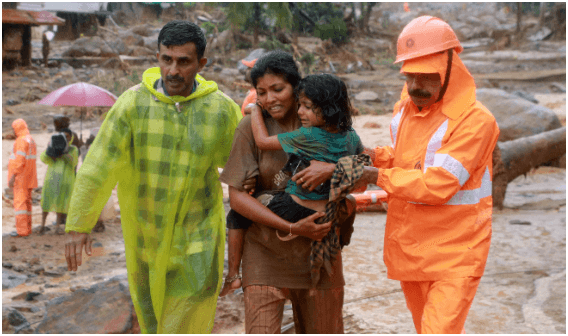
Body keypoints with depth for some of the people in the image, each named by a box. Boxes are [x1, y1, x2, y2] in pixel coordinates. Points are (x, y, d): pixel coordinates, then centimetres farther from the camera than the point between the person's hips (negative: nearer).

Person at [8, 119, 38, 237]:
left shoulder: (22, 141, -15)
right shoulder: (31, 140, 15)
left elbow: (20, 160, -22)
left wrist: (13, 177, -21)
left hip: (20, 178, -10)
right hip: (28, 178, 10)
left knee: (20, 203, -9)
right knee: (26, 202, 11)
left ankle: (22, 230, -10)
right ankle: (27, 228, 14)